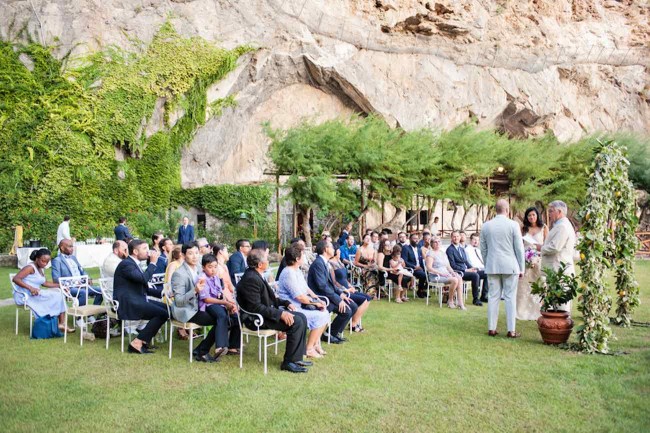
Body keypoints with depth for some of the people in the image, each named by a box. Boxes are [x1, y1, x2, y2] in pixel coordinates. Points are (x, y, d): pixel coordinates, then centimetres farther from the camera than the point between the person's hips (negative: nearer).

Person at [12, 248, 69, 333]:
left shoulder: (41, 269, 13)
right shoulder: (30, 267, -15)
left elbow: (44, 283, 17)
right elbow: (15, 279, -23)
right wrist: (30, 288, -30)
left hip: (36, 294, 9)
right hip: (25, 296, -9)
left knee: (59, 293, -1)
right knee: (55, 296, -16)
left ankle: (61, 323, -6)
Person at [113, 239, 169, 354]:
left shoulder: (134, 264, 18)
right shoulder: (126, 264, -12)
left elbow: (144, 288, 21)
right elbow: (144, 278, -27)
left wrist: (162, 293, 9)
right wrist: (152, 263, -15)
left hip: (137, 301, 10)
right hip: (128, 304, -10)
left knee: (167, 308, 1)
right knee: (162, 313, -20)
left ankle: (144, 340, 6)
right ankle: (137, 343, -13)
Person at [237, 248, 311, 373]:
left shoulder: (256, 275, 10)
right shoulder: (251, 279, -22)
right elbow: (256, 307, -26)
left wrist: (286, 303, 7)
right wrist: (280, 314, -27)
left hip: (267, 312, 10)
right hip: (255, 319, -10)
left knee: (301, 317, 3)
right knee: (296, 322, -21)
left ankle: (297, 357, 7)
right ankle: (288, 362, -11)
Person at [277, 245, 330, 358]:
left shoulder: (297, 271, 13)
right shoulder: (289, 274, -20)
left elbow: (306, 289, 17)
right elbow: (300, 297, -22)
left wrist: (318, 300, 2)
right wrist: (316, 303, -11)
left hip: (299, 306, 10)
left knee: (325, 314, 6)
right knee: (319, 317, -19)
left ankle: (316, 344, 13)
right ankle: (309, 349, -10)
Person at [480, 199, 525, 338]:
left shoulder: (486, 226, 4)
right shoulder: (513, 225, -7)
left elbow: (483, 249, 10)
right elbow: (519, 248, -4)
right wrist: (521, 268, 4)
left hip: (492, 266, 3)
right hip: (510, 266, -3)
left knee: (493, 296, 7)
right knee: (510, 298, 1)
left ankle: (491, 329, 10)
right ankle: (511, 331, 4)